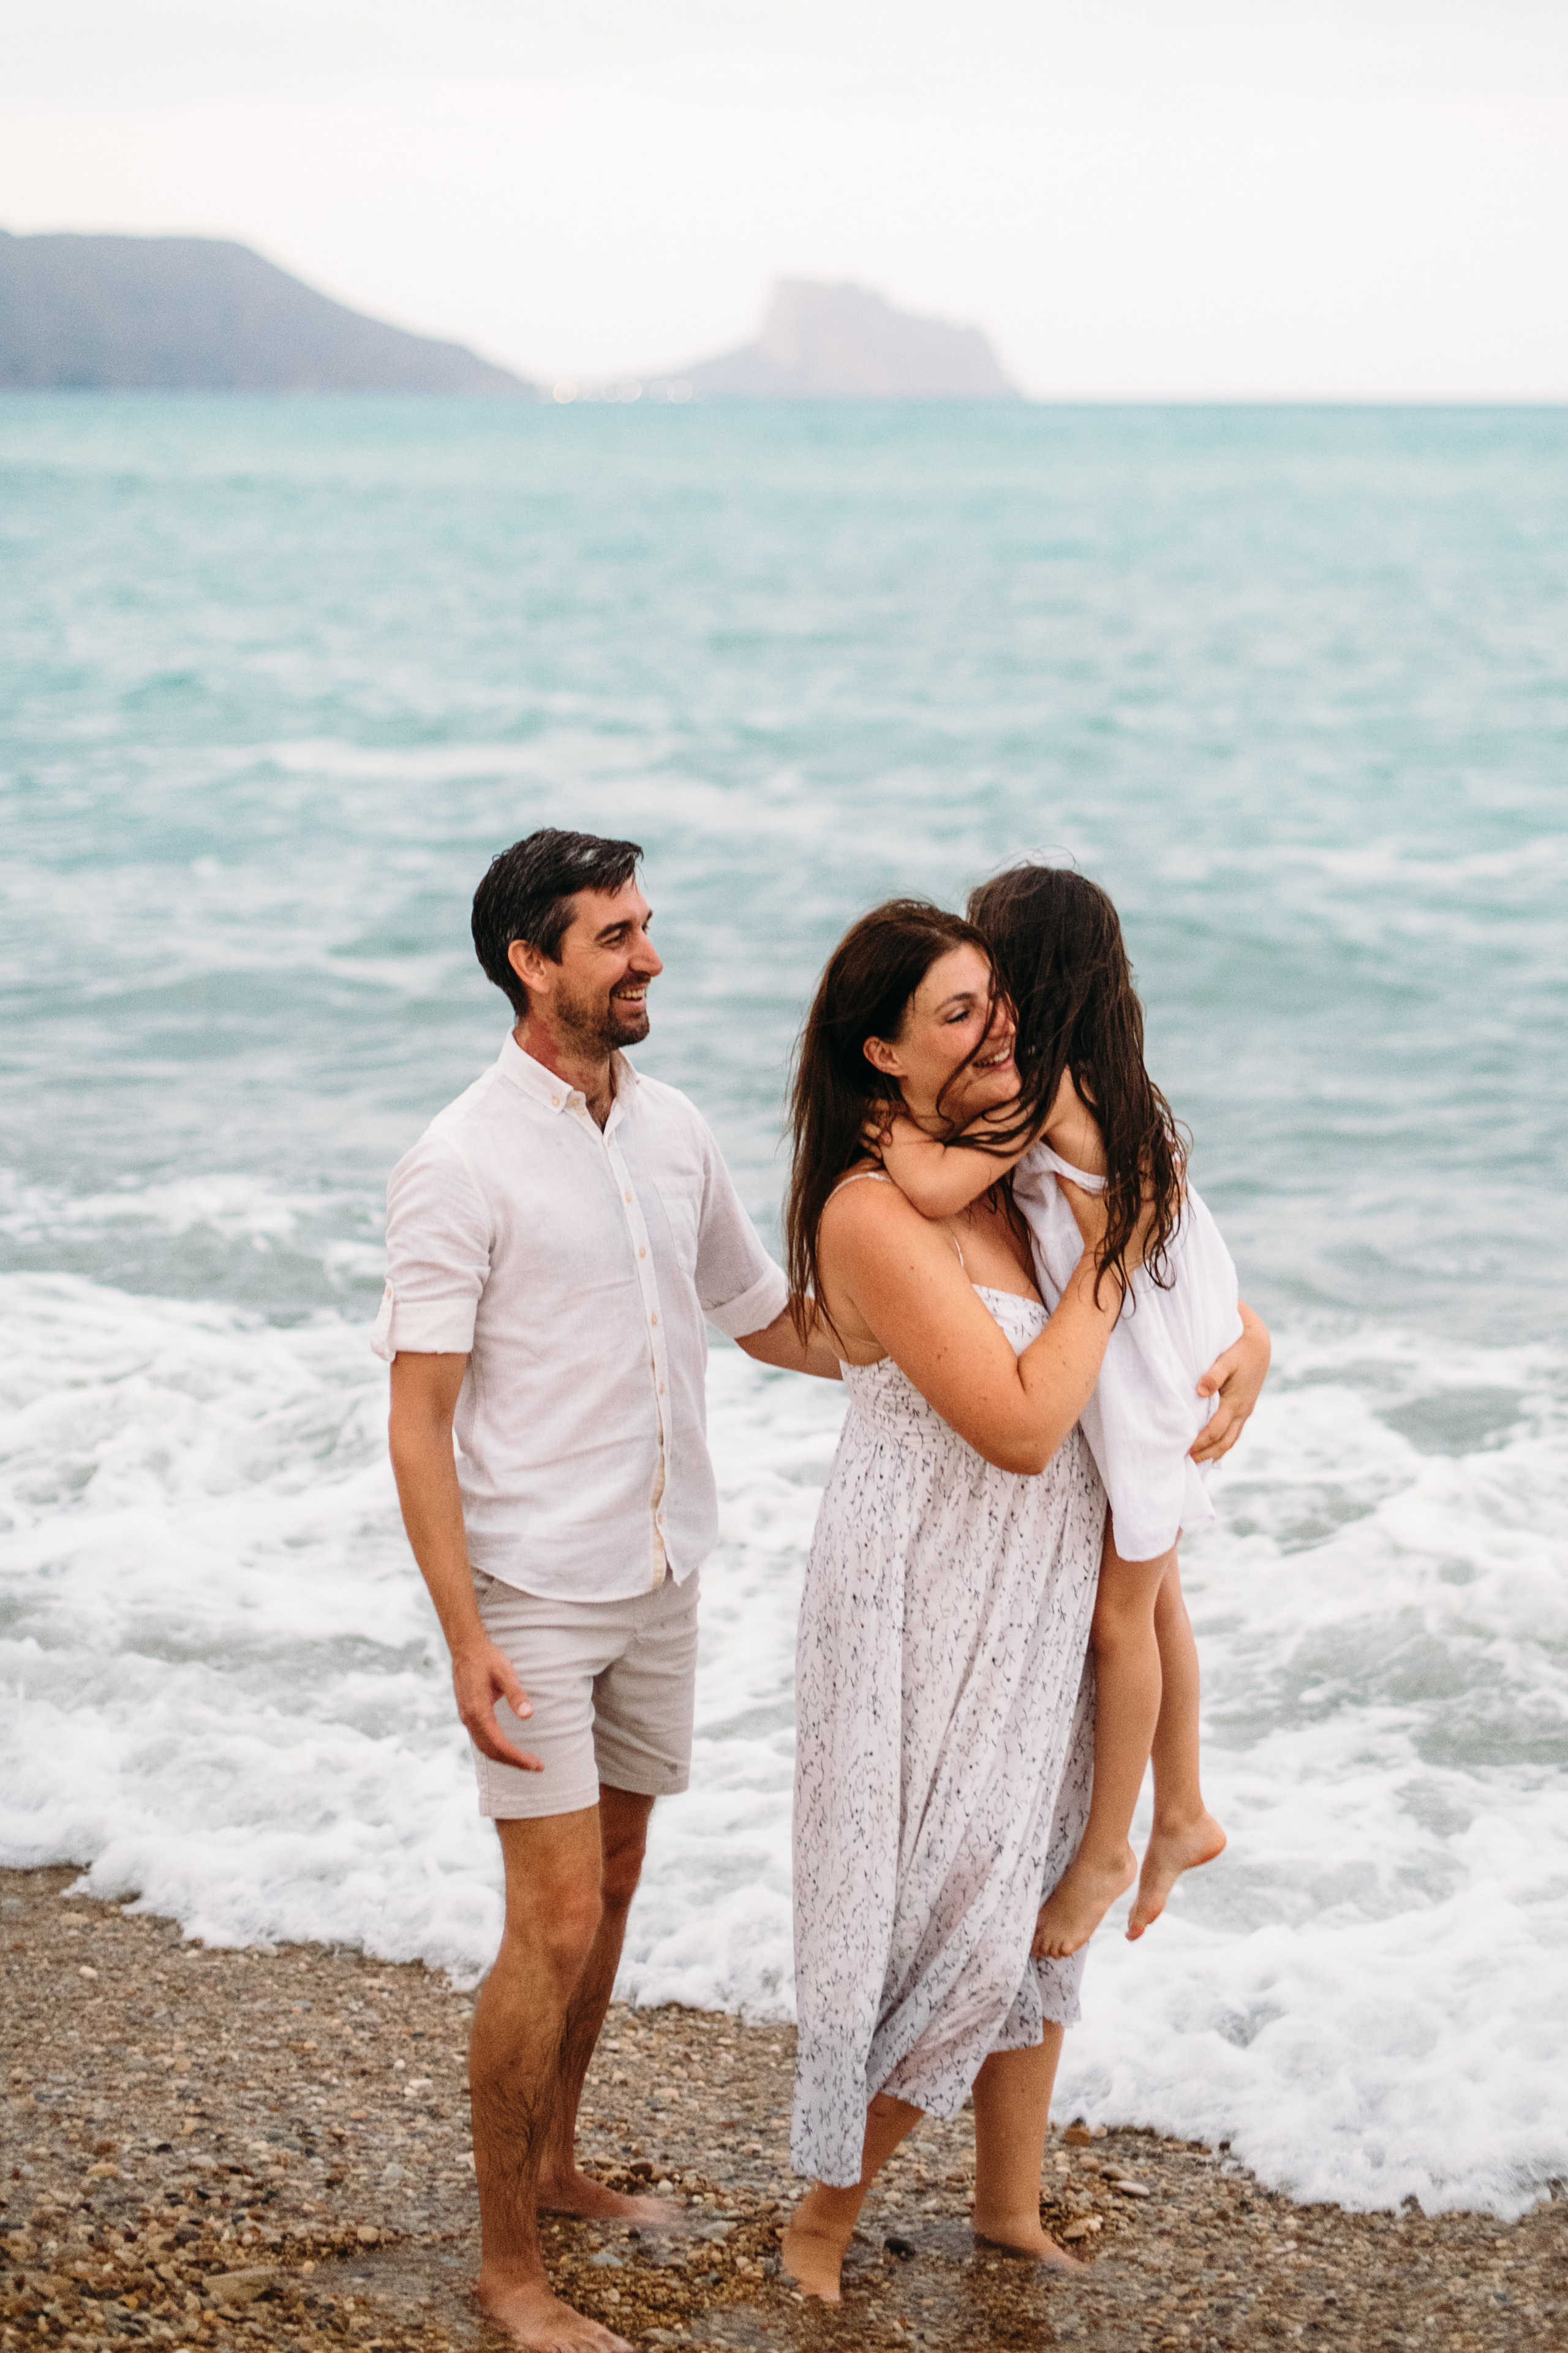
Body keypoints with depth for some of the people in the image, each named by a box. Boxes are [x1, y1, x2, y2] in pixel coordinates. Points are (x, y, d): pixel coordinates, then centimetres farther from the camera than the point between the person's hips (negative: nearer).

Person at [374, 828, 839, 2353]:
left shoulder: (670, 1132, 6)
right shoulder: (460, 1168, -14)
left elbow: (767, 1321, 17)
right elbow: (419, 1422, -15)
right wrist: (464, 1639, -21)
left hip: (657, 1581, 7)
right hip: (533, 1596, -7)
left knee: (610, 1888, 16)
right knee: (555, 1925, -7)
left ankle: (553, 2166, 34)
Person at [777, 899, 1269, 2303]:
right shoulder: (876, 1214, -23)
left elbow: (1187, 1262, 20)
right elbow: (1024, 1423, -26)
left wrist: (1243, 1348, 5)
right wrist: (1106, 1254, -20)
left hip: (1040, 1595, 8)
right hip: (927, 1607, -8)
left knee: (1035, 1898, 17)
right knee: (948, 1923, -1)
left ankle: (1012, 2204, 34)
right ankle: (824, 2220, 19)